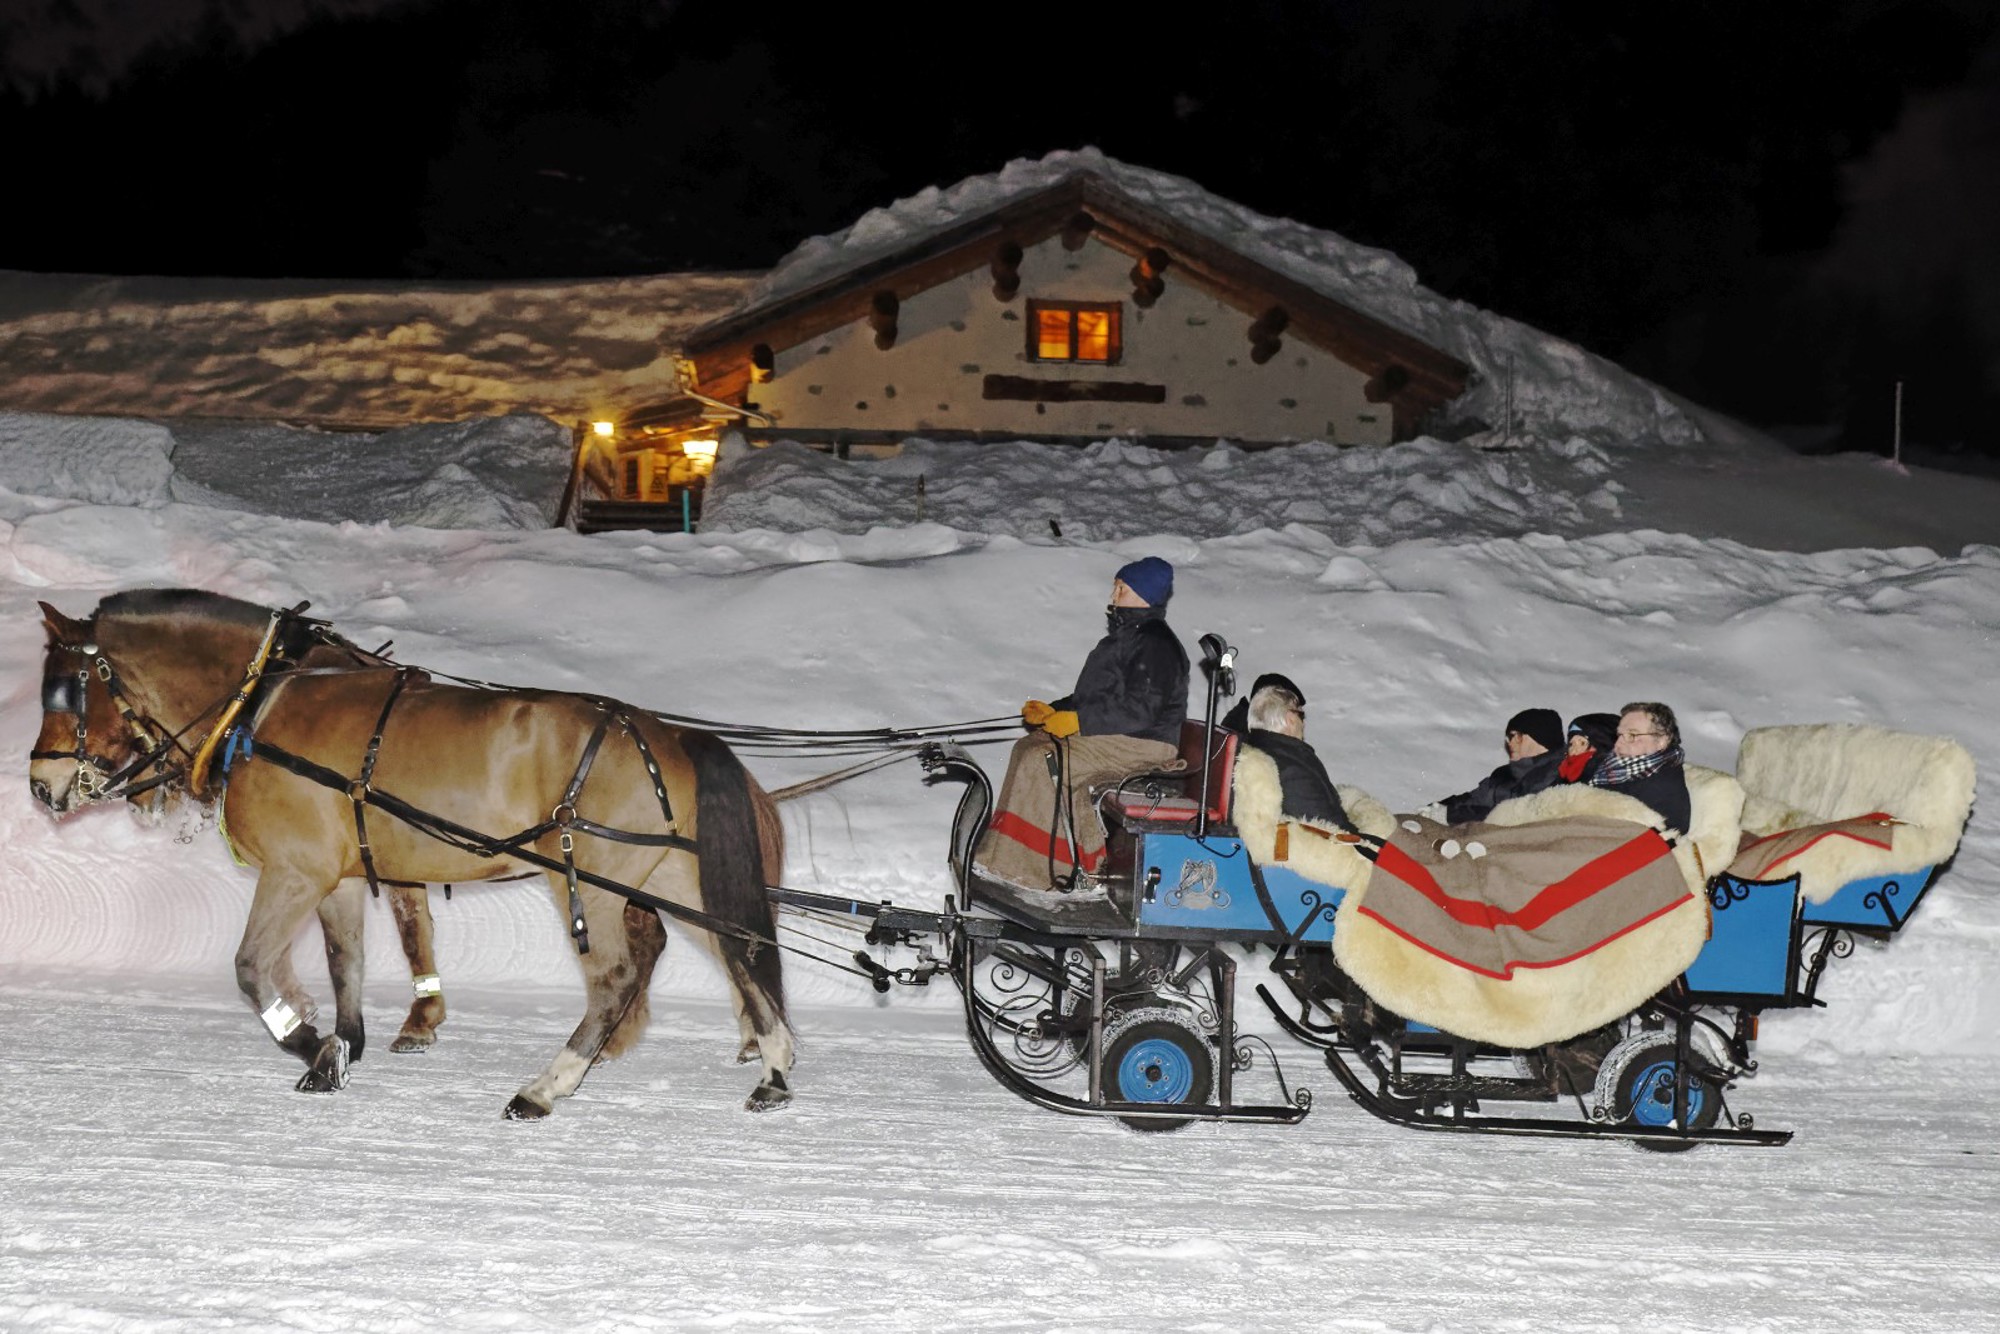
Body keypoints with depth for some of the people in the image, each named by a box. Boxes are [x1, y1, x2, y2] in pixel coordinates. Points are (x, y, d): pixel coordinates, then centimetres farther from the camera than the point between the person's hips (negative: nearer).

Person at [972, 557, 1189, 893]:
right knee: (1029, 748, -1)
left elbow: (1141, 710, -23)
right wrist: (1053, 711, 10)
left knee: (1043, 761, -23)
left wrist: (1078, 720, -22)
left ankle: (1025, 868, -21)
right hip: (1111, 737, 11)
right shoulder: (1125, 635, 19)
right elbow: (1097, 697, 25)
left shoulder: (1155, 644, -14)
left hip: (1145, 744, -11)